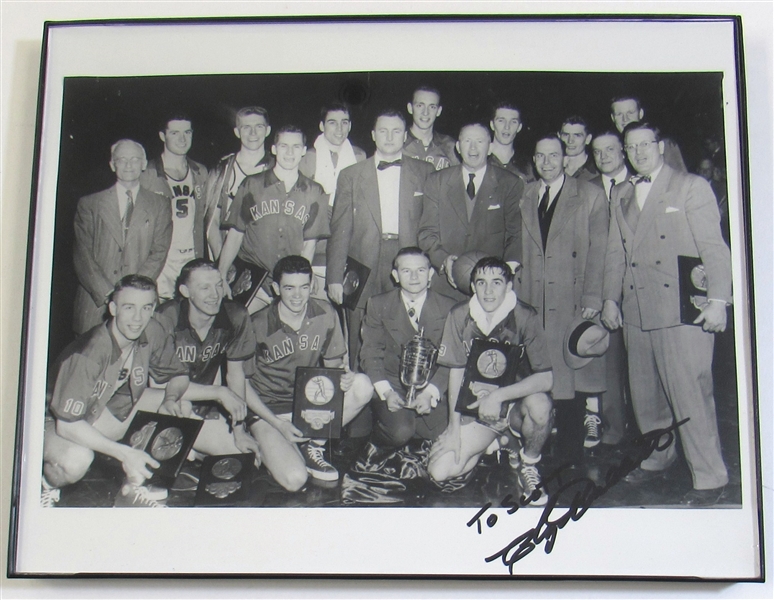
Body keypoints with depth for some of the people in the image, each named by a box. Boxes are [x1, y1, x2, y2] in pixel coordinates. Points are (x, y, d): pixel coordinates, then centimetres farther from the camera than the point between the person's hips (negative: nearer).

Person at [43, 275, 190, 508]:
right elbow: (68, 425, -33)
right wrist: (124, 453, -34)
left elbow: (179, 375, 1)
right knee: (76, 460, -39)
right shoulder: (89, 355, -35)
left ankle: (133, 487, 5)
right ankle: (47, 485, -1)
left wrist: (171, 398, -22)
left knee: (182, 407, -9)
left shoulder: (151, 332, -16)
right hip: (57, 421, -6)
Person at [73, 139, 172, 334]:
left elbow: (158, 255, 2)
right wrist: (107, 293, -10)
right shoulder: (89, 204, 12)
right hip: (94, 303, 0)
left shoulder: (159, 208, 12)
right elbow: (82, 255, 3)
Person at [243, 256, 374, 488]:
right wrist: (278, 424, -18)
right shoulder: (259, 326, -17)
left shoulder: (325, 314, -7)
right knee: (294, 480, -26)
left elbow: (333, 362, 6)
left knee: (362, 386, -23)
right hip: (269, 409, -4)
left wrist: (343, 375, -20)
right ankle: (271, 447, 8)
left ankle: (313, 443, -8)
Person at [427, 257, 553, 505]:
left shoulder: (526, 317, -15)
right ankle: (493, 446, 15)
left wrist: (498, 396, -29)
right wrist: (454, 428, -6)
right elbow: (456, 373, -1)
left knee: (539, 404, -38)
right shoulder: (459, 316, -7)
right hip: (477, 408, 2)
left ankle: (529, 464, -6)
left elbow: (546, 379, -21)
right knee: (440, 471, -16)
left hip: (515, 402, -2)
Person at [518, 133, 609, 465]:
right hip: (533, 303, 3)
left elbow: (599, 250, -2)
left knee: (571, 376, -2)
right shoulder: (524, 196, 15)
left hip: (572, 302, -3)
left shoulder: (590, 195, 4)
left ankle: (569, 456, 7)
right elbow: (519, 248, 14)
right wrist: (520, 295, 5)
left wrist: (592, 298, -9)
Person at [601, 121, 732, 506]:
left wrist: (718, 300, -13)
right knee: (645, 394, 11)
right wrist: (610, 298, 11)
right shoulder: (621, 195, 18)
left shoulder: (691, 187, 1)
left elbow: (713, 247, -5)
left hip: (682, 310, -6)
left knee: (690, 395, -8)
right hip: (636, 312, 6)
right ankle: (657, 459, 29)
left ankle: (709, 480, 0)